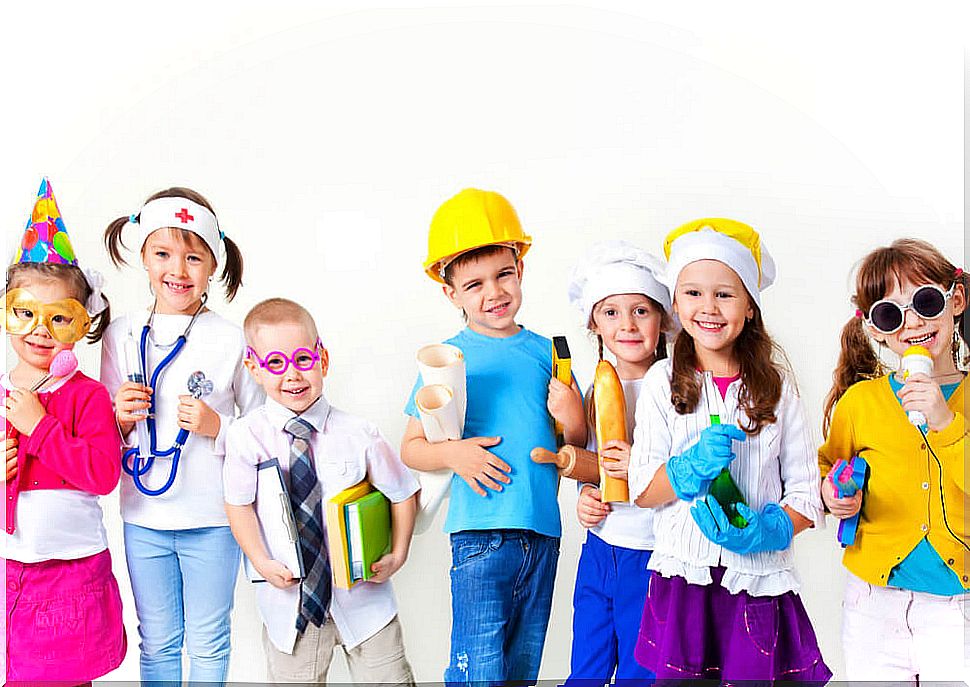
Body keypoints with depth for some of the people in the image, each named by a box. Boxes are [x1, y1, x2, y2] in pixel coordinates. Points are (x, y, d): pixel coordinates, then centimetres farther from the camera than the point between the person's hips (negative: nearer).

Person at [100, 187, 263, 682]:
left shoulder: (230, 339, -7)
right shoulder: (121, 335, 1)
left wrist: (218, 427, -18)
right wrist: (121, 418, -11)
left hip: (212, 518, -2)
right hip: (143, 516, 2)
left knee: (208, 645, 12)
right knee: (157, 643, 16)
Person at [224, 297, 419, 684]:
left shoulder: (359, 435, -11)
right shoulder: (246, 438, -11)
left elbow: (404, 493, 0)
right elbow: (239, 504, -2)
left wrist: (398, 555, -3)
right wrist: (261, 563, -11)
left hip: (362, 595, 0)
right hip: (289, 598, 0)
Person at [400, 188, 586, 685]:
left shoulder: (545, 351, 7)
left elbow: (577, 443, 13)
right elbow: (411, 447, 2)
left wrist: (572, 422, -8)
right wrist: (452, 453, -16)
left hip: (543, 531, 4)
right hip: (481, 532, -4)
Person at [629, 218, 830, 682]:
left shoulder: (776, 385, 4)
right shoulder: (663, 381, 2)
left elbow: (806, 494, 4)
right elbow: (642, 490, -1)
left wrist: (765, 530, -15)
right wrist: (692, 466, -19)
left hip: (759, 581, 1)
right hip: (682, 578, 0)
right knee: (678, 677, 2)